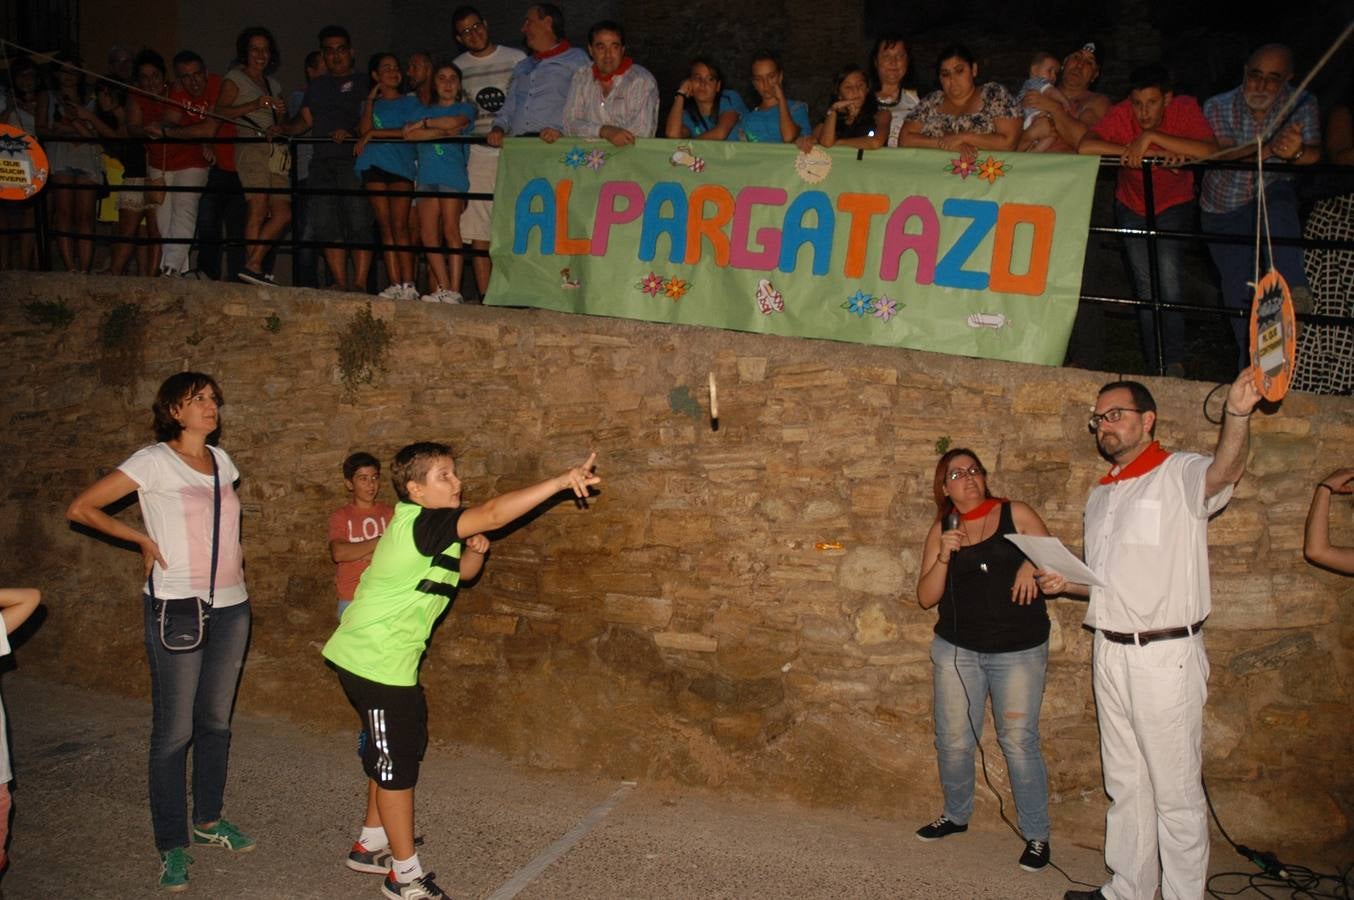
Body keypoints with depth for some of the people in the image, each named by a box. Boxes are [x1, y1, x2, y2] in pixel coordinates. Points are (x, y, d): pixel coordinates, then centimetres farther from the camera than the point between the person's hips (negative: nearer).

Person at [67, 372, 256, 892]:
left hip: (231, 606, 6)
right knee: (174, 730, -1)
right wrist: (144, 539, -7)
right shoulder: (154, 461, -8)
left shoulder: (221, 460, 10)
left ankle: (208, 821, 30)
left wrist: (231, 548, 11)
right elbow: (80, 508, -8)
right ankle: (172, 847, 11)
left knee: (216, 722, 15)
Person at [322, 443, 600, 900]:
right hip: (376, 660, -10)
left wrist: (475, 550, -3)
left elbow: (463, 571, 21)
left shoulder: (436, 530, 8)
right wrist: (562, 481, -39)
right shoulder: (417, 523, -22)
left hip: (385, 656, 10)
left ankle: (371, 844, 36)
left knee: (394, 750, 21)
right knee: (397, 761, 0)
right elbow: (493, 513, -34)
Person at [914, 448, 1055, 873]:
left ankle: (1037, 834, 14)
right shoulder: (941, 530, 5)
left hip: (1019, 650, -3)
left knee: (1019, 742, -2)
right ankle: (956, 815, 32)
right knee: (953, 740, 9)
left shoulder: (1016, 514, -1)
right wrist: (943, 557, -14)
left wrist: (1033, 565, -17)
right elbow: (926, 597, 1)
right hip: (957, 649, 3)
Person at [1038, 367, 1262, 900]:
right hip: (1110, 654, 8)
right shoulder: (1100, 495, 16)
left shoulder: (1180, 474, -7)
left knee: (1176, 790, 2)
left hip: (1166, 656, -7)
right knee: (1125, 785, 17)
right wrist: (1065, 583, 3)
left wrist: (1237, 415, -51)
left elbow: (1224, 471, -32)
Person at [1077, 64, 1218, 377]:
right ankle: (1156, 367, 12)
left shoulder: (1186, 108, -22)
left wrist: (1151, 137, -41)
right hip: (1132, 207, 1)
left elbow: (1210, 152, -38)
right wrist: (1151, 153, -39)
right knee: (1146, 284, -1)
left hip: (1174, 206, -1)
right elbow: (1084, 147, -38)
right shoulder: (1122, 114, -21)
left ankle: (1174, 362, -7)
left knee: (1168, 273, -19)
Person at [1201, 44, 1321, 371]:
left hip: (1272, 193, 0)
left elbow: (1314, 154, -21)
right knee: (1239, 291, 2)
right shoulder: (1217, 106, -11)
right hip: (1224, 210, 1)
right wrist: (1269, 150, -48)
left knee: (1278, 209, -38)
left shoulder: (1302, 105, -8)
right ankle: (1250, 365, 19)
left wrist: (1296, 153, -47)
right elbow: (1221, 152, -28)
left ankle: (1293, 292, -45)